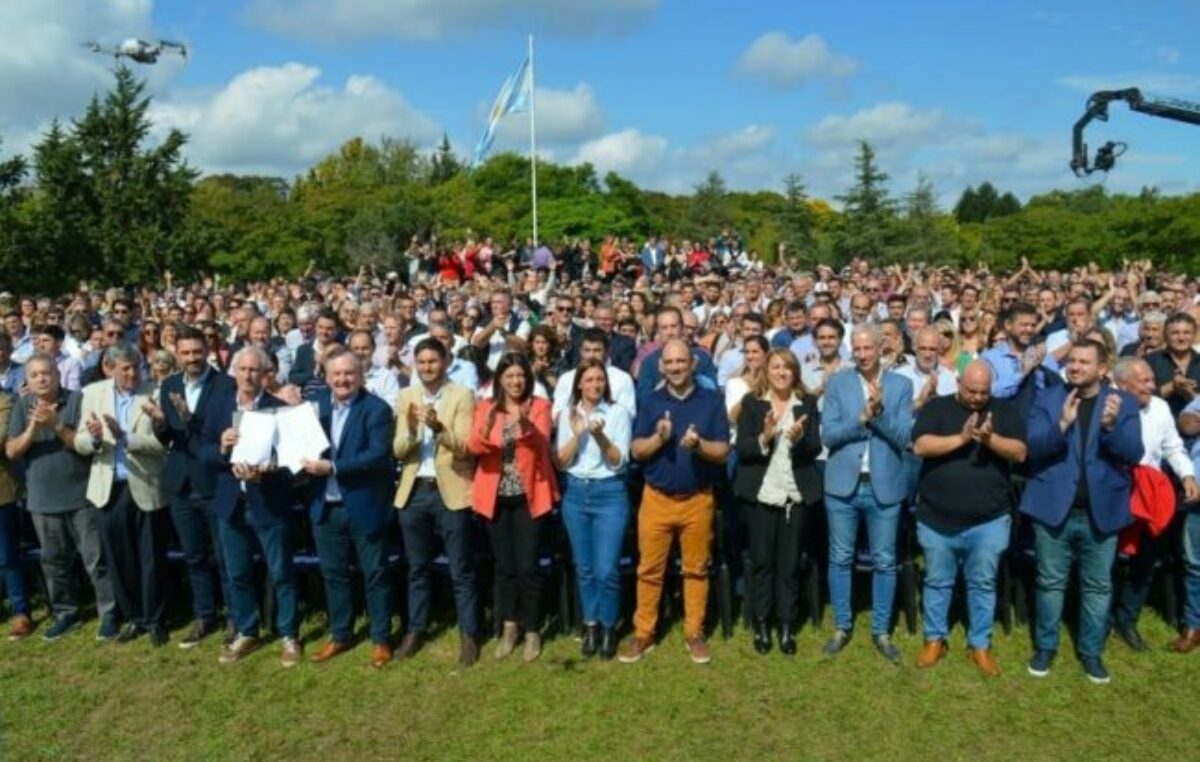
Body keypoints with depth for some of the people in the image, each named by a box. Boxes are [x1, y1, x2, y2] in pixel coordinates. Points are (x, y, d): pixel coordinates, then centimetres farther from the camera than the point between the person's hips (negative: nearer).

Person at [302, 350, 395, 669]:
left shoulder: (377, 409, -10)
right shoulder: (317, 406, 8)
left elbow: (378, 455, -20)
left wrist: (332, 467, -26)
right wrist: (309, 461, -14)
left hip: (364, 507, -5)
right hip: (326, 507, 5)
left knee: (374, 574, 6)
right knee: (333, 574, 15)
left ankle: (381, 639, 19)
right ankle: (340, 635, 31)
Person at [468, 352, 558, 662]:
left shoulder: (540, 406, -1)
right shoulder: (486, 407, 4)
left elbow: (542, 445, -17)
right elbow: (473, 448, -10)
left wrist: (526, 425, -36)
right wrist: (485, 431, -31)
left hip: (529, 496, -2)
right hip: (497, 497, 2)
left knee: (527, 566, -2)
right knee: (504, 565, 10)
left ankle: (532, 630, 14)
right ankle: (509, 627, 26)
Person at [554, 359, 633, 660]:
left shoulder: (619, 413, -3)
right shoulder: (567, 414, 5)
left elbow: (618, 462, -8)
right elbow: (560, 463, 1)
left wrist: (601, 436, -23)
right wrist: (577, 434, -13)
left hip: (610, 493, -3)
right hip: (575, 493, 3)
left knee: (607, 570, -6)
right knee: (584, 568, 11)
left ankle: (609, 627, 15)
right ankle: (591, 626, 26)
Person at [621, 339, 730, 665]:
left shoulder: (712, 401, -1)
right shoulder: (649, 402, 3)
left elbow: (723, 452, -5)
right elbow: (636, 451, -2)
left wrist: (699, 444, -24)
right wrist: (659, 437, -20)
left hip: (698, 499, 0)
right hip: (656, 498, 1)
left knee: (696, 569, 10)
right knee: (649, 570, 7)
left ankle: (694, 633, 22)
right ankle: (643, 634, 18)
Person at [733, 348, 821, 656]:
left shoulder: (807, 402, 4)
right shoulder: (752, 402, 1)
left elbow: (816, 447, -2)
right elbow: (741, 449, -5)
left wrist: (799, 439, -22)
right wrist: (764, 438, -24)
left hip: (796, 494, 1)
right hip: (760, 493, -1)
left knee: (789, 562, 7)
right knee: (761, 561, 7)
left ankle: (787, 626, 18)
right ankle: (761, 624, 20)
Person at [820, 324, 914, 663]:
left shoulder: (901, 385, 1)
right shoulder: (837, 382, 1)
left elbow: (904, 437, -7)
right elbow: (828, 434, -7)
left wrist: (879, 412, -21)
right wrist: (862, 418, -19)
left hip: (885, 486, 0)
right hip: (843, 484, 0)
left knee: (884, 562, 9)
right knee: (840, 558, 9)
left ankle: (881, 631, 23)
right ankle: (841, 627, 23)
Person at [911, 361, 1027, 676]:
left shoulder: (1005, 411, 3)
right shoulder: (936, 408, -1)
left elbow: (1020, 452, -8)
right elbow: (921, 446, -15)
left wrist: (990, 439, -25)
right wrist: (961, 438, -24)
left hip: (989, 521, 1)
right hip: (938, 518, 0)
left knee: (983, 584, 11)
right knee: (937, 582, 12)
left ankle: (980, 645, 25)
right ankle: (935, 640, 27)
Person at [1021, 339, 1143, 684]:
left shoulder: (1123, 403, -1)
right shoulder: (1046, 398, -2)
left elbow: (1134, 454, -10)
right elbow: (1032, 447, -12)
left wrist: (1112, 425, -29)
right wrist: (1062, 425, -30)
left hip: (1102, 511, 1)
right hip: (1054, 507, -1)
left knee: (1098, 586, 13)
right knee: (1050, 583, 11)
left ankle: (1091, 652, 28)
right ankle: (1045, 646, 26)